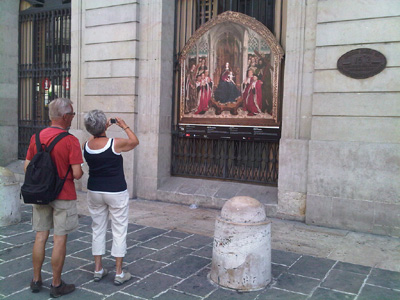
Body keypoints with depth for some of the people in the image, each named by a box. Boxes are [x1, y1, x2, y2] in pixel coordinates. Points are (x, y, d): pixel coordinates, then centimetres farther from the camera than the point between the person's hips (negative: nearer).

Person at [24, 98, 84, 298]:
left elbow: (27, 167, 4)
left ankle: (36, 280, 26)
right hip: (64, 196, -5)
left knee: (40, 237, 14)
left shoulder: (36, 137, 0)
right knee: (60, 239, 4)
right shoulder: (70, 141, -17)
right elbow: (77, 174, -20)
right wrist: (80, 171, 3)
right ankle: (56, 285, 15)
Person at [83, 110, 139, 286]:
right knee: (119, 232, 5)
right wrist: (124, 126, 12)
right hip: (116, 192, -5)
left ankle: (98, 270, 23)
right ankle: (119, 273, 11)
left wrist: (104, 128, 19)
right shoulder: (115, 144, -18)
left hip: (94, 192, 5)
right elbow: (135, 141, 2)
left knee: (98, 229, 15)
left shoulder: (87, 146, -4)